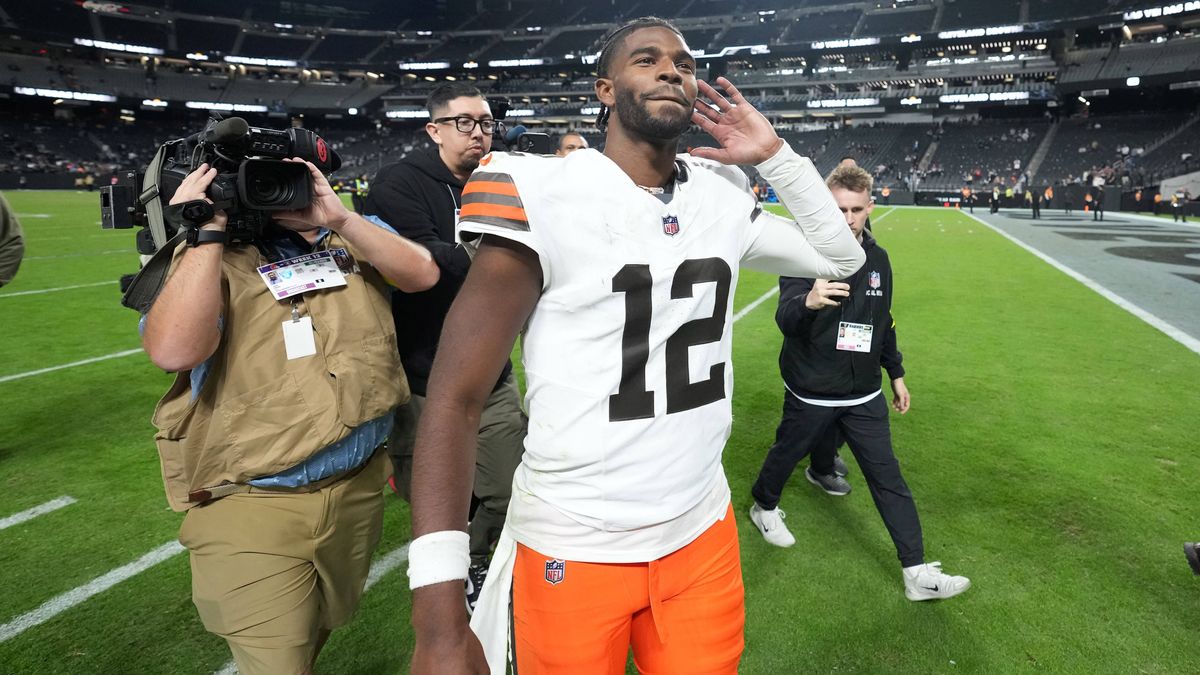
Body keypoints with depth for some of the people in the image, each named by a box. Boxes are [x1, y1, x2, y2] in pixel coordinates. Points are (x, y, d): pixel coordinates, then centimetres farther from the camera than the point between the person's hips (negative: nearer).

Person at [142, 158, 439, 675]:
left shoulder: (351, 235, 6)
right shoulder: (209, 254, -7)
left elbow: (422, 274, -9)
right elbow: (173, 351, -25)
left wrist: (340, 218, -16)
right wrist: (209, 230, -20)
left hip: (358, 485, 4)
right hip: (250, 505, -4)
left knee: (322, 632, 26)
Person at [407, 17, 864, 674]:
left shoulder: (724, 199, 2)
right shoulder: (544, 198, -15)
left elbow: (840, 256, 17)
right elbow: (455, 398, -17)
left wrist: (774, 154, 3)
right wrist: (439, 618, -23)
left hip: (703, 534, 5)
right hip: (572, 550, -4)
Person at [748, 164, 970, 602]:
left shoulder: (878, 259, 4)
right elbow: (784, 317, -29)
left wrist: (896, 373, 18)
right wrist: (809, 301, -51)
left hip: (864, 394, 4)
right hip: (810, 393, -4)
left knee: (888, 477, 4)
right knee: (787, 453, 15)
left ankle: (917, 573, 11)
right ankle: (764, 506, 46)